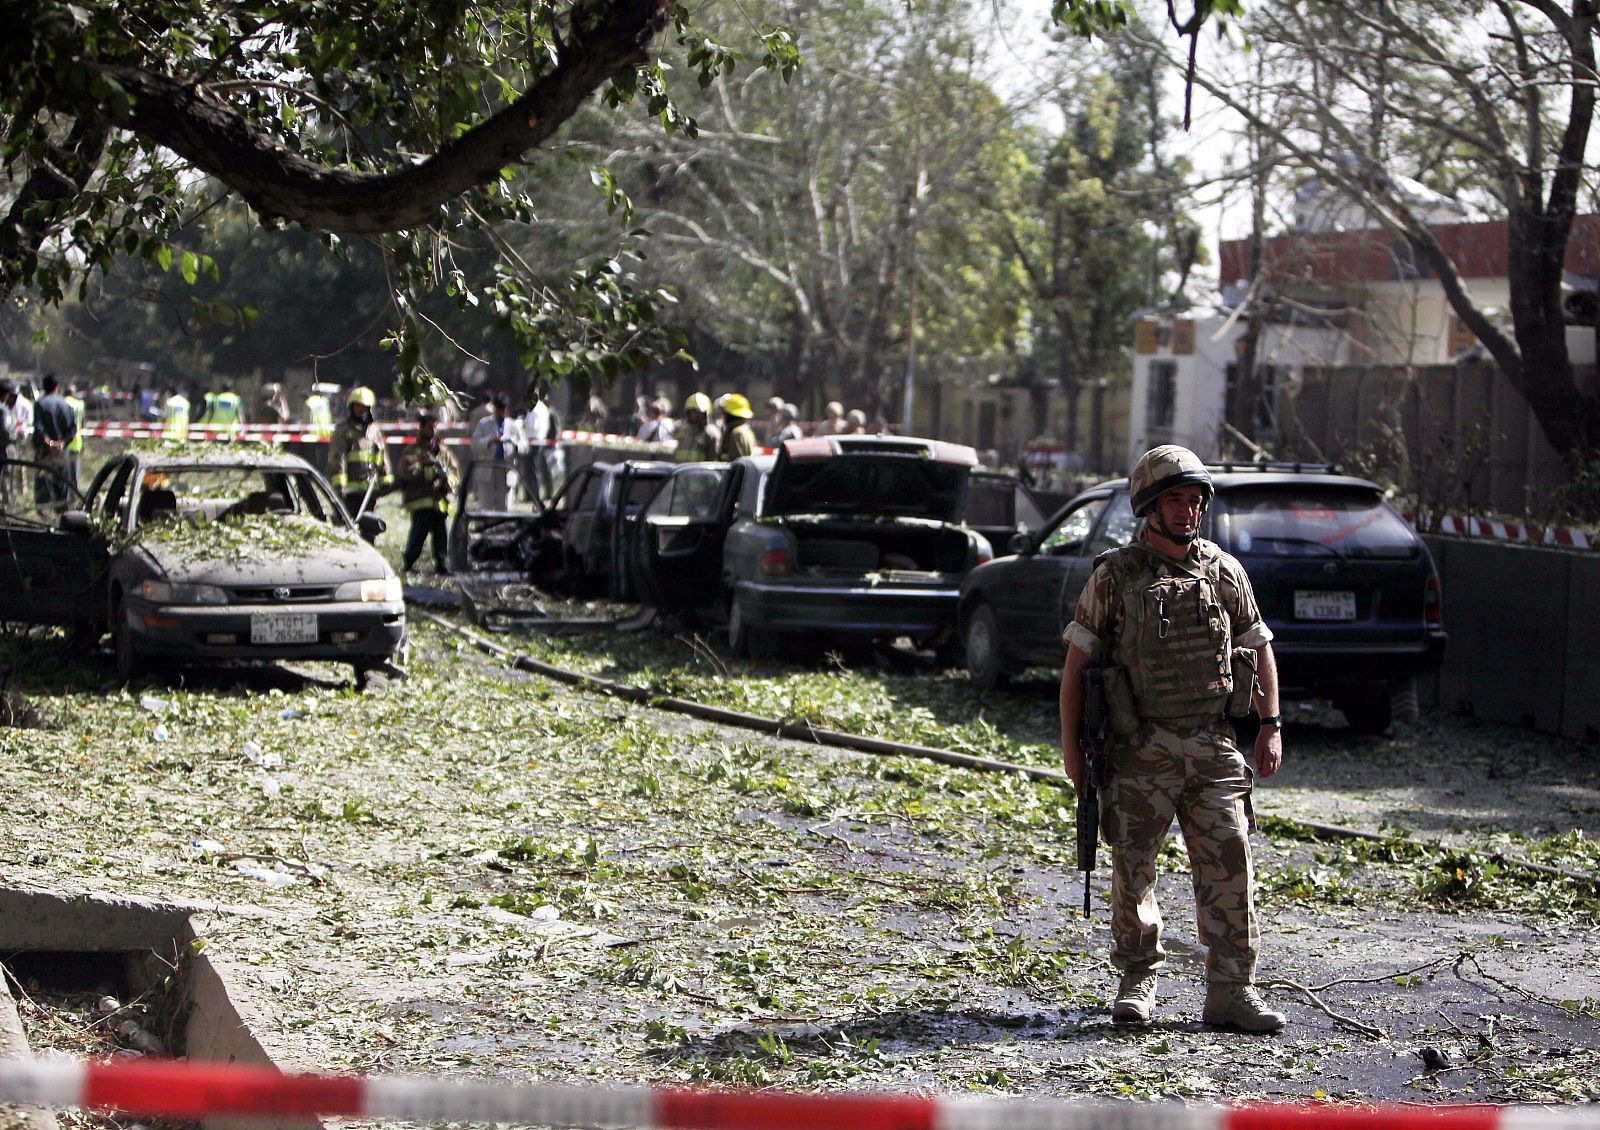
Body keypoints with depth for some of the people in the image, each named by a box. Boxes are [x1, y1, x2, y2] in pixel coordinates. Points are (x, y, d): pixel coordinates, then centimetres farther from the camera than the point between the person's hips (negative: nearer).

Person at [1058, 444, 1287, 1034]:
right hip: (1138, 752, -2)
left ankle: (1231, 991, 1)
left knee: (1230, 866, -4)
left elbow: (1259, 648, 17)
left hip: (1213, 751, 2)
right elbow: (1077, 660, 2)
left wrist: (1271, 727, 10)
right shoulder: (1114, 576, 0)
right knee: (1132, 870, 3)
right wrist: (1070, 743, -1)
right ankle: (1138, 982, 18)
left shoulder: (1223, 572, 8)